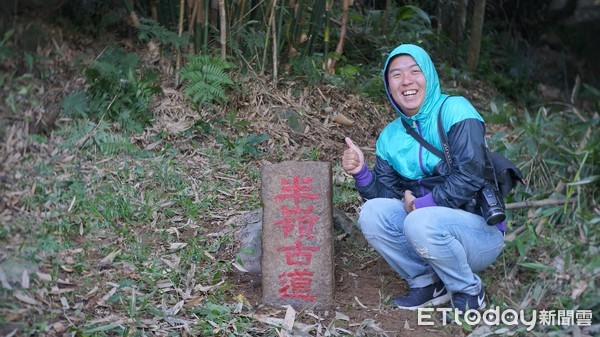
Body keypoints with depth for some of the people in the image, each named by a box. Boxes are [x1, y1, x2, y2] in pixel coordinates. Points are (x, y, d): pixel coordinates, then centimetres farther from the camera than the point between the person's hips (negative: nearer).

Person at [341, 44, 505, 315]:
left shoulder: (455, 110, -11)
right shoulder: (390, 137, 7)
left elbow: (470, 176, -21)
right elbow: (384, 193, 3)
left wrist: (421, 204, -19)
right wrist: (361, 173, -14)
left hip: (481, 232, -5)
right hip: (429, 219, 6)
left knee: (421, 221, -33)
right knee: (372, 212, -16)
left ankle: (469, 292, -6)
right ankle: (427, 284, 0)